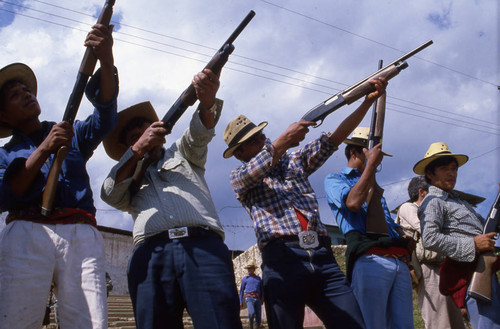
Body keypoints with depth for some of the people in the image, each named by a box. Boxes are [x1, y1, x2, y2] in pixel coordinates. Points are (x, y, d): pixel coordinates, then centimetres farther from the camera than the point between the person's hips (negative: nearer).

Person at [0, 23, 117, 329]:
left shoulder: (73, 135, 25)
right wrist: (43, 150, -5)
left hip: (82, 236, 1)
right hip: (26, 235, 0)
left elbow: (105, 118, 4)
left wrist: (106, 60, -11)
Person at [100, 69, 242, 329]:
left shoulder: (181, 152, 31)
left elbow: (200, 132, 10)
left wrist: (207, 102, -13)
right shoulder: (128, 177, 31)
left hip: (203, 247, -1)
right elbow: (110, 194, 9)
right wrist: (138, 148, 0)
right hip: (151, 256, 2)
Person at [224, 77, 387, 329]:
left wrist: (368, 101, 7)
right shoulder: (238, 177, 15)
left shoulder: (294, 160, 24)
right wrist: (284, 140, -20)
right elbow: (253, 172, -9)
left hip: (322, 256, 4)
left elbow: (333, 139, 16)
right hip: (282, 259, -3)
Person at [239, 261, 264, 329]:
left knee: (258, 316, -3)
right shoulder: (245, 278, 13)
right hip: (249, 298, -3)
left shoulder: (258, 278, 18)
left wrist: (262, 298, 1)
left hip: (257, 299, 3)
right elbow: (241, 290, 13)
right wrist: (240, 302, 7)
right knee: (252, 313, -25)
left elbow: (262, 290, 19)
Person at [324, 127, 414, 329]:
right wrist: (371, 164, -2)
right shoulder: (334, 180, 14)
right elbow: (353, 202, -9)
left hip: (400, 263, 7)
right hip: (370, 261, -7)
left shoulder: (373, 187, 35)